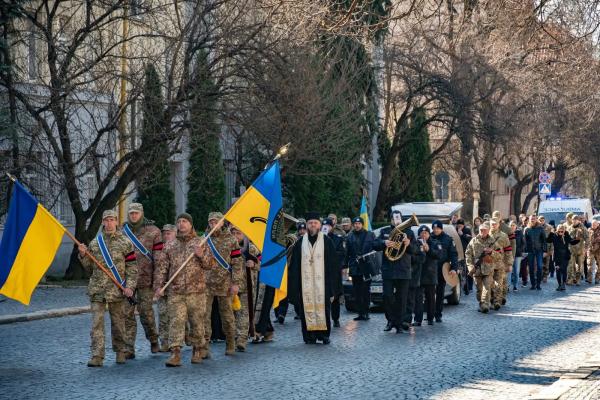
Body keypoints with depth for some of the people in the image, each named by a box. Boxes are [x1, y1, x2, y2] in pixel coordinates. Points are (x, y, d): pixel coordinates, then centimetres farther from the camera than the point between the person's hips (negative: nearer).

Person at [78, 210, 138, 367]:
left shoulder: (125, 243, 1)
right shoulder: (94, 243, 10)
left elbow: (132, 268, -1)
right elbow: (90, 268, 17)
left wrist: (129, 286, -12)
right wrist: (83, 255, -1)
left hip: (117, 290, -2)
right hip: (97, 290, 2)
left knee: (118, 322, 8)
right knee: (97, 323, -6)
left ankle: (120, 352, 24)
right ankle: (97, 356, -8)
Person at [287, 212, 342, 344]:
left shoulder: (327, 242, 4)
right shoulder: (300, 243, 9)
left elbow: (333, 264, 3)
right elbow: (294, 267, 9)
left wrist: (332, 286, -2)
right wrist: (295, 286, 2)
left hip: (322, 283, -1)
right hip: (305, 284, 1)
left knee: (323, 308, -2)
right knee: (307, 308, -2)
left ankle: (324, 334, 8)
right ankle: (310, 335, 4)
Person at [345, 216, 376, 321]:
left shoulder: (370, 235, 5)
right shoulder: (350, 237, 11)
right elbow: (347, 253, 8)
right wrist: (345, 265, 1)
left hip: (366, 267, -2)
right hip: (354, 268, 2)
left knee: (366, 291, -2)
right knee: (357, 292, 3)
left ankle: (366, 312, 3)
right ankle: (360, 313, 7)